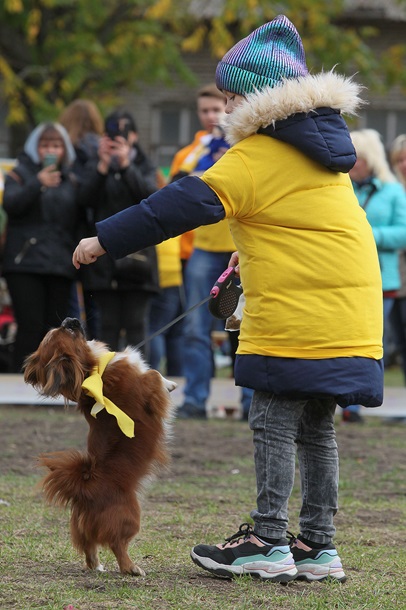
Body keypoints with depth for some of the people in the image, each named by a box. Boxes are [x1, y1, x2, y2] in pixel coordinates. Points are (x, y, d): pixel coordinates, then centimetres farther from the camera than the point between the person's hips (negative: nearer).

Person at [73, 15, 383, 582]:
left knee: (274, 423, -1)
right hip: (350, 314, 8)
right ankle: (318, 545, 14)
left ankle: (268, 540, 0)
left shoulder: (254, 157, -11)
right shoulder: (322, 144, 16)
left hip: (296, 314, -8)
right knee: (316, 428, 12)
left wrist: (106, 239, -14)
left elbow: (185, 205, -17)